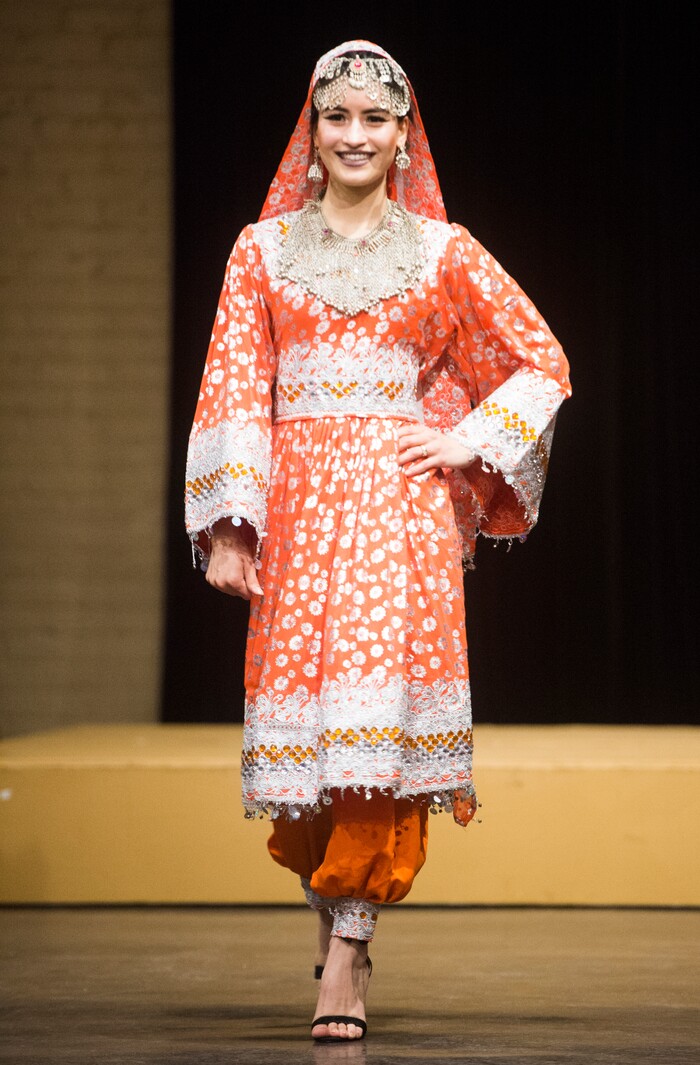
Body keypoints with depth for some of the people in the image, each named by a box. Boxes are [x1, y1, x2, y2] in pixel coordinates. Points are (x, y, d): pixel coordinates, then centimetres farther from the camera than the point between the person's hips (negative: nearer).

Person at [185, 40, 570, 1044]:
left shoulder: (443, 251, 8)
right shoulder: (263, 248, 10)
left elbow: (543, 360, 13)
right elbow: (232, 387, 5)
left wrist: (470, 440, -1)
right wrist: (227, 529, -4)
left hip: (402, 502, -1)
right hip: (295, 499, 2)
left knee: (377, 699, -13)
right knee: (299, 694, -1)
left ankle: (344, 956, -11)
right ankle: (334, 899, 22)